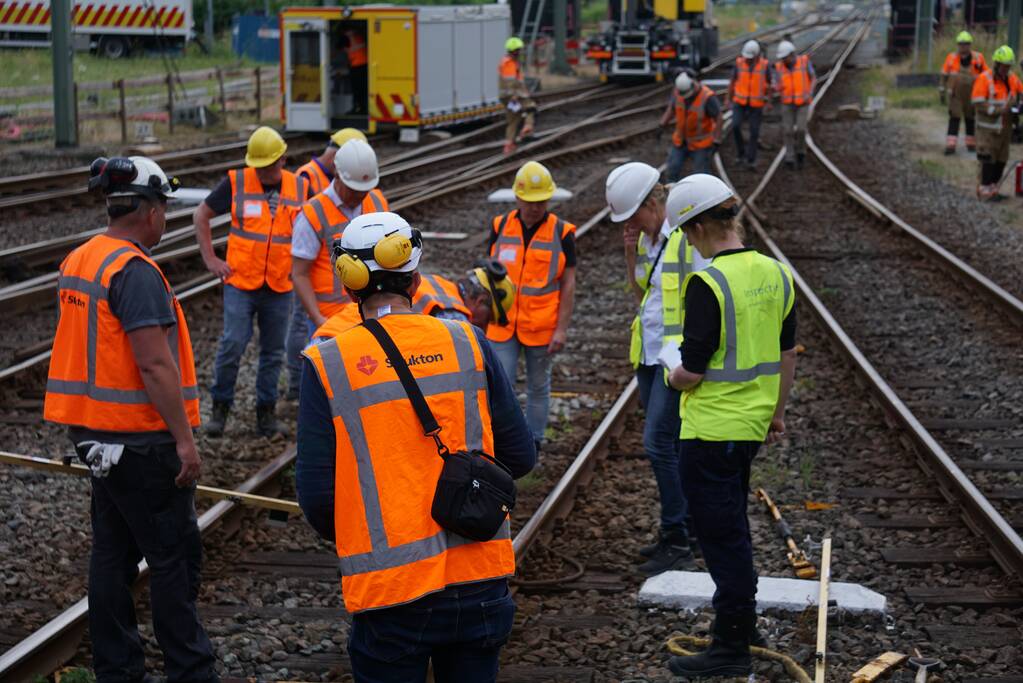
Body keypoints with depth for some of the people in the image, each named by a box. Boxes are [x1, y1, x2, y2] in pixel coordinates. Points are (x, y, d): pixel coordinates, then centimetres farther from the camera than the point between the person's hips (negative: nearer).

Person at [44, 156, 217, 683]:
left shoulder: (78, 261, 10)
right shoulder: (135, 272, -19)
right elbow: (155, 366, -23)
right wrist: (184, 439, -19)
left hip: (97, 433, 9)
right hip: (140, 437, -9)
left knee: (112, 550, 13)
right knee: (173, 556, -1)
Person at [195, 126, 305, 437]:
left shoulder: (300, 188, 1)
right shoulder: (236, 182, -4)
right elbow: (202, 214, 6)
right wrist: (210, 259, 1)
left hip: (280, 286, 2)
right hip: (240, 283, -2)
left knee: (273, 352, 9)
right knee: (233, 344, -8)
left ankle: (266, 411, 21)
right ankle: (220, 406, 8)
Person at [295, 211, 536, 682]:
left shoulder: (327, 364, -6)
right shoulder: (467, 343, 0)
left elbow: (317, 493, -8)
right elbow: (519, 457, 4)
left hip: (389, 588, -2)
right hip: (480, 578, 3)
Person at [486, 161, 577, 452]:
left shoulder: (561, 233, -6)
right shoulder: (500, 227, 1)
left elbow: (568, 284, -4)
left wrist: (562, 329, -8)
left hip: (541, 328, -1)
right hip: (503, 325, 2)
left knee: (538, 388, 12)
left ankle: (532, 447, 25)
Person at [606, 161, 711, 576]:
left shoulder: (688, 237, -15)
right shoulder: (646, 237, 11)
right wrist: (630, 253, 3)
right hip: (649, 354, 9)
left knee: (659, 443, -12)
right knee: (667, 446, 13)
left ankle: (679, 545, -6)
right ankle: (675, 532, 22)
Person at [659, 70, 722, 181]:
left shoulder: (707, 97, -27)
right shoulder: (678, 93, -11)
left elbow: (718, 118, -18)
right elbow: (671, 109, 7)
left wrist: (716, 141, -18)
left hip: (701, 143, -5)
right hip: (681, 141, 5)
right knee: (672, 170, 6)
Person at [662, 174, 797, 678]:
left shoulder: (707, 284, -22)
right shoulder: (775, 274, 2)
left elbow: (693, 372, -20)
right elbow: (787, 353, 11)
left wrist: (674, 377, 2)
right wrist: (777, 410, 22)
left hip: (712, 428, -8)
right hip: (754, 424, 8)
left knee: (721, 533, 1)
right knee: (732, 522, 24)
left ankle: (731, 648, 9)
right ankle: (741, 620, 37)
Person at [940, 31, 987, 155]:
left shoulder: (978, 58, -4)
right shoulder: (951, 58, -4)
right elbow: (944, 75, 3)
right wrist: (942, 92, 3)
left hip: (971, 95, 1)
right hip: (955, 95, -1)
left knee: (971, 119, 13)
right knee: (954, 118, -7)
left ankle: (971, 143, 25)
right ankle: (950, 145, -9)